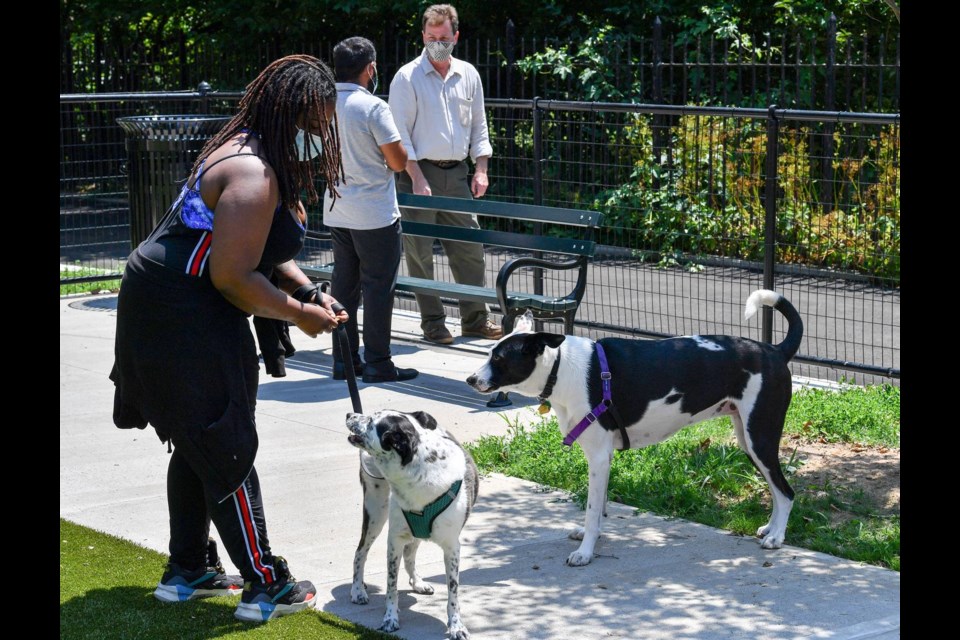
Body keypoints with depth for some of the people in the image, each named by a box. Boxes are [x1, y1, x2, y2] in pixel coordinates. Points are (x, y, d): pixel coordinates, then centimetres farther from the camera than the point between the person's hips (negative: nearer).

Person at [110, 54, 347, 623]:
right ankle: (265, 586, 4)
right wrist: (299, 314, -13)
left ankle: (188, 571, 30)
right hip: (183, 315, -11)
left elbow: (266, 248, 20)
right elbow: (233, 277, -25)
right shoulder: (254, 175, -23)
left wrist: (307, 291, 5)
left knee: (198, 443, 19)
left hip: (162, 304, 11)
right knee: (228, 450, -4)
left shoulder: (251, 153, 11)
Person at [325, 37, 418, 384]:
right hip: (374, 214, -7)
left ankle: (344, 360, 17)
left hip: (336, 212, 7)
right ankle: (377, 363, 3)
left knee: (343, 285, 12)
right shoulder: (372, 107, -16)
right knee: (378, 288, 0)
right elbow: (398, 161, -15)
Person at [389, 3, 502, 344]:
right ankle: (432, 322, 8)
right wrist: (417, 178, -15)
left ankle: (475, 319, 15)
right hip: (419, 172, -4)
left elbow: (478, 126, 16)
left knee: (470, 248, 5)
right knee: (420, 252, -1)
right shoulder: (408, 77, -5)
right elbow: (400, 134, -8)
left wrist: (481, 169, 6)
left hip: (456, 173, 4)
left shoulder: (468, 75, 9)